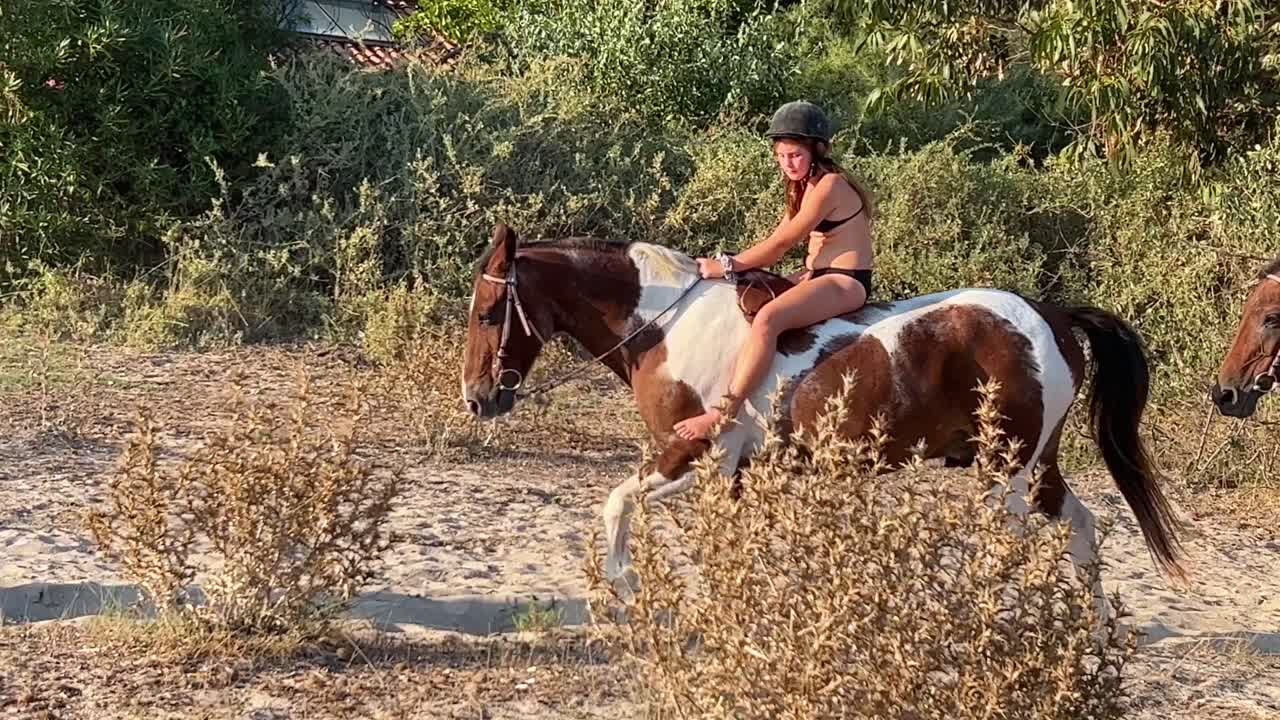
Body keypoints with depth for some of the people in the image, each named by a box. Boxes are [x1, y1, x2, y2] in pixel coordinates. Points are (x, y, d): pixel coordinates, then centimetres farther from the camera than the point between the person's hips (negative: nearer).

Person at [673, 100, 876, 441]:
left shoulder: (830, 186, -17)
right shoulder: (805, 185, 14)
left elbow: (781, 243, -17)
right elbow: (778, 240, 14)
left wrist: (728, 266, -11)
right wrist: (732, 264, 1)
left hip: (846, 282, -11)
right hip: (819, 275, 11)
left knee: (767, 319, -31)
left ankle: (725, 412, -34)